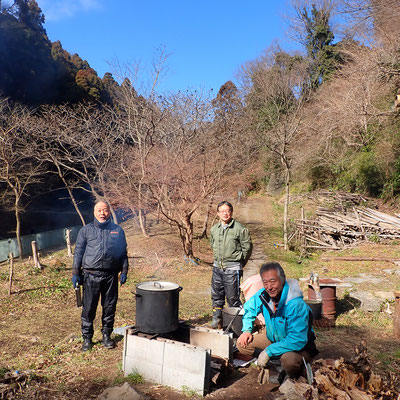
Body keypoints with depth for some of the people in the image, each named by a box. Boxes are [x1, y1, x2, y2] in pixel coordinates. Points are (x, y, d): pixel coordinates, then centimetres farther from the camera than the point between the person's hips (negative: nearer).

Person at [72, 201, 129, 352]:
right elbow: (78, 253, 8)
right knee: (88, 308, 3)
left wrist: (124, 271, 5)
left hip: (111, 276, 1)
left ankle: (106, 335, 24)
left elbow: (123, 253, 13)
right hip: (91, 275, -1)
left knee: (109, 307, 8)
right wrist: (75, 273, 2)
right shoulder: (86, 230, 8)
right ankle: (87, 338, 18)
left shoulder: (118, 230, 11)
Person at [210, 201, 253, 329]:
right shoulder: (214, 229, 7)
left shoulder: (239, 229, -10)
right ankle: (216, 319, 27)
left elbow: (247, 247, -3)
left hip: (232, 268, -5)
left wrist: (240, 263, 4)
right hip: (217, 267, 6)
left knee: (232, 297, -1)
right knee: (216, 295, 13)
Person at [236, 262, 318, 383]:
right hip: (272, 337, 7)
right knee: (242, 344, -7)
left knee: (289, 360, -39)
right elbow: (249, 308, 11)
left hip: (298, 346, -6)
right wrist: (247, 330, -3)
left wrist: (269, 351, -31)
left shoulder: (296, 305, -33)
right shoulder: (263, 295, -13)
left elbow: (297, 341, -35)